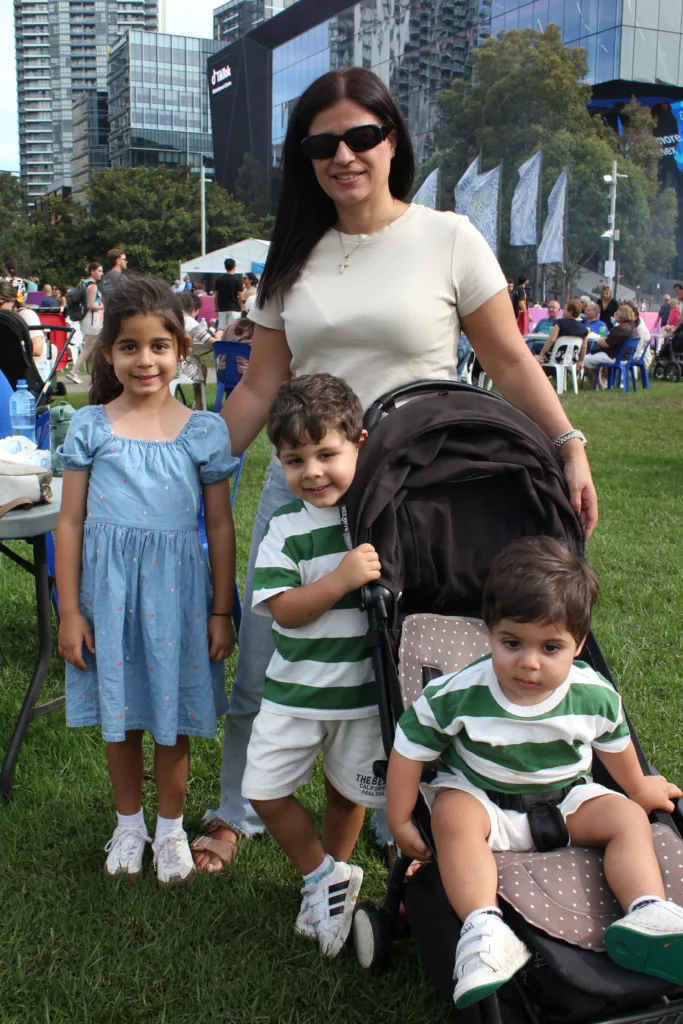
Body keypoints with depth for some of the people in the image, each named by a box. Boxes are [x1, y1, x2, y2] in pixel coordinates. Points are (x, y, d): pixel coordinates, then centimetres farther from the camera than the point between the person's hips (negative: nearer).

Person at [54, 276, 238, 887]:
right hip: (109, 588, 1)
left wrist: (222, 612, 1)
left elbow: (221, 526, 2)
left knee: (173, 719, 11)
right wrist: (69, 611, -1)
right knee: (121, 716, 15)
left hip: (177, 589, 0)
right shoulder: (91, 427, -2)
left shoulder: (204, 431, -2)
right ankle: (129, 823, 37)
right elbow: (70, 522, 1)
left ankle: (171, 828, 33)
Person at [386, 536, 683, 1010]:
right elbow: (410, 748, -14)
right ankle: (483, 929, -42)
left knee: (628, 817, -17)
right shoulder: (459, 695, -26)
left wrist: (638, 788, 25)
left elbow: (614, 742, 8)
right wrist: (400, 822, -9)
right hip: (480, 796, -2)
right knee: (453, 815, -33)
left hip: (565, 799, 3)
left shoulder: (595, 695, -16)